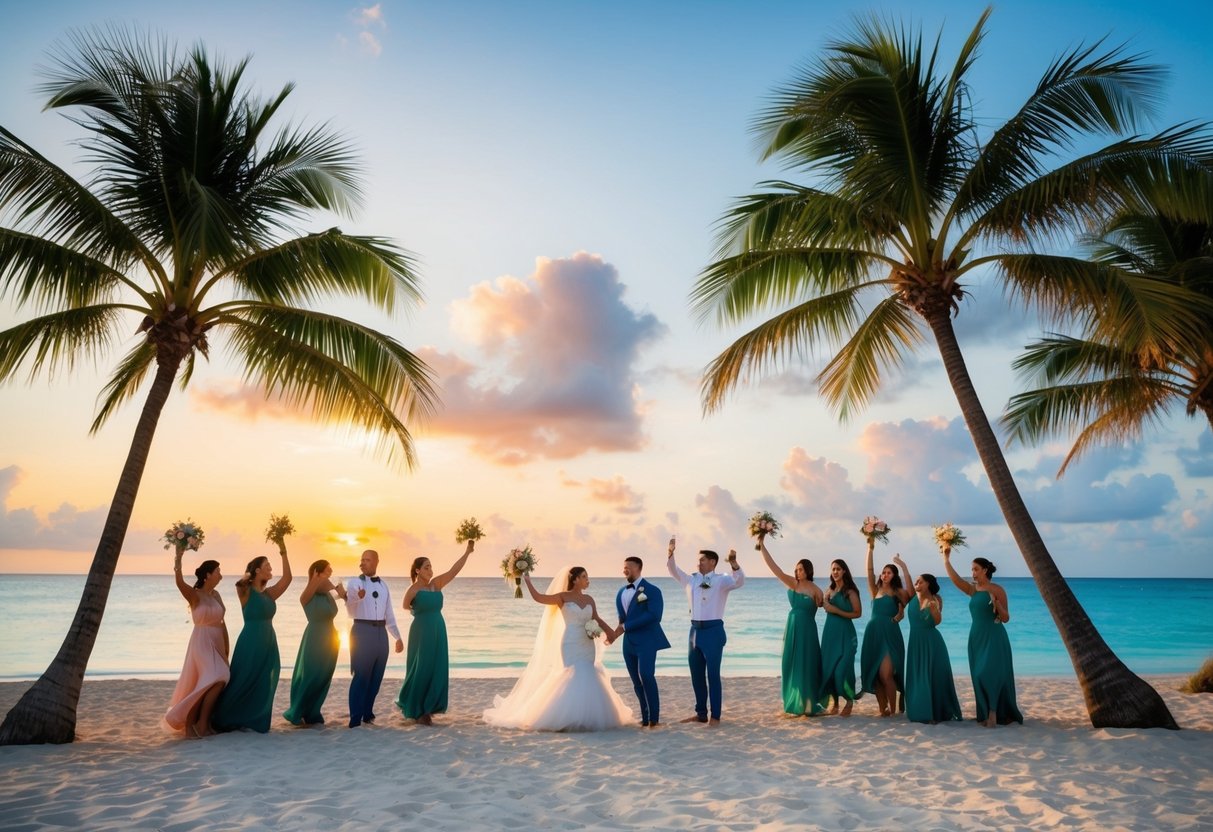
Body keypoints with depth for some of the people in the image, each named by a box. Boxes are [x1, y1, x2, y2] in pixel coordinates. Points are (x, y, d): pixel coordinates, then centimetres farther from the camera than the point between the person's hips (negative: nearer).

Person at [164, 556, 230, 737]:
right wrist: (178, 557, -42)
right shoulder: (194, 595, -10)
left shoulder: (216, 595, 9)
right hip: (202, 643, -7)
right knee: (217, 680, -18)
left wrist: (226, 648, 13)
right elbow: (179, 582, -32)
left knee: (215, 683, 8)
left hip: (217, 643, 7)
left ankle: (199, 722, 22)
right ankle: (201, 723, -4)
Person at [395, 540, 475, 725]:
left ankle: (428, 708, 16)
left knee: (436, 670, 6)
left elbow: (454, 570, -6)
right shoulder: (413, 589, -8)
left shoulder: (436, 584, 4)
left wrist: (467, 551, -14)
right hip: (421, 632, -5)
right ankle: (417, 710, 15)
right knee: (422, 670, 1)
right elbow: (405, 606, 10)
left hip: (438, 632, 5)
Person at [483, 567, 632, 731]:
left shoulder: (589, 600, 9)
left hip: (587, 646, 5)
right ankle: (569, 719, 1)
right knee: (572, 679, -10)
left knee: (587, 679, 5)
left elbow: (597, 620, 11)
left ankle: (586, 718, 16)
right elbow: (538, 597, -10)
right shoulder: (563, 597, -4)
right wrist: (527, 580, -13)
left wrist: (613, 633, 1)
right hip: (571, 646, -5)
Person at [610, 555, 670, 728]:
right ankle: (645, 717, 16)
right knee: (637, 681, 7)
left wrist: (626, 626, -19)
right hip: (628, 642, 7)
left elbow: (654, 615, -20)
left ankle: (654, 717, -8)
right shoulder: (621, 593, 15)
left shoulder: (652, 590, -7)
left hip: (646, 641, -6)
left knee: (646, 676, -18)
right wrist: (616, 632, -1)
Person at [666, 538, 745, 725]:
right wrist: (670, 553, -5)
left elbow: (739, 581, -21)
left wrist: (733, 562, -38)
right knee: (696, 675, 12)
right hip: (695, 630, 6)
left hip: (713, 631, -6)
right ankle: (701, 713, 24)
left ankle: (715, 716, 10)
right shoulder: (691, 580, 11)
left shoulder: (721, 580, -5)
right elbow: (673, 571, 10)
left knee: (713, 674, -1)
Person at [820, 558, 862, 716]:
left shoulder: (850, 591, -7)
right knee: (828, 668, 5)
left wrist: (836, 610, -15)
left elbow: (857, 613, -11)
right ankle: (835, 702, 18)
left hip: (845, 633, -6)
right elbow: (822, 604, 19)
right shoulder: (830, 590, 11)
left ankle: (849, 700, 13)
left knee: (842, 669, -9)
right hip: (829, 632, 6)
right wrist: (824, 603, -3)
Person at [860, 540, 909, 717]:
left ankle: (893, 710, 4)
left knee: (886, 674, -11)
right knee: (874, 675, 4)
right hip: (873, 633, 4)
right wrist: (870, 548, -2)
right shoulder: (875, 590, 12)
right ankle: (883, 709, 14)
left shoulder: (898, 592, 6)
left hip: (890, 634, -4)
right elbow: (869, 570, 4)